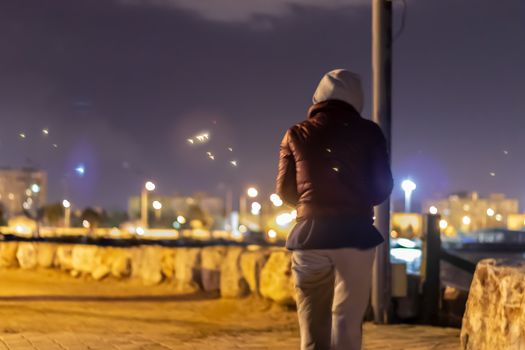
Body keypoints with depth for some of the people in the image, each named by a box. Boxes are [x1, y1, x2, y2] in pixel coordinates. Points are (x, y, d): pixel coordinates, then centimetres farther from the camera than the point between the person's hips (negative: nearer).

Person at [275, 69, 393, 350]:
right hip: (354, 235, -1)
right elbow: (382, 189, 3)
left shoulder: (296, 134, 7)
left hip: (310, 236, 1)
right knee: (346, 326, -1)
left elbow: (285, 191, 8)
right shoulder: (366, 132, 3)